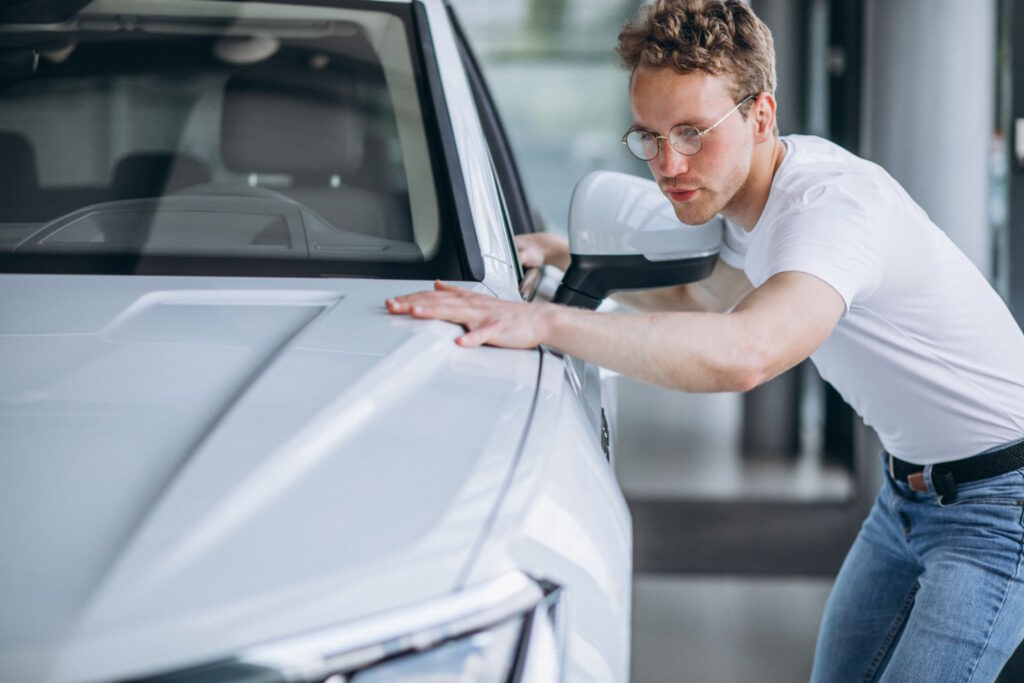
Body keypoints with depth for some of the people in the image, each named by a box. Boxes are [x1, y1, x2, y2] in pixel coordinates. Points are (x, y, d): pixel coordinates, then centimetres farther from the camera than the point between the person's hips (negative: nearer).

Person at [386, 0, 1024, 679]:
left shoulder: (836, 203, -30)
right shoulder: (756, 197, 0)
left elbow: (745, 353, -51)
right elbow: (700, 299, 23)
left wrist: (544, 321, -53)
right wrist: (561, 253, 12)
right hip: (910, 487, 9)